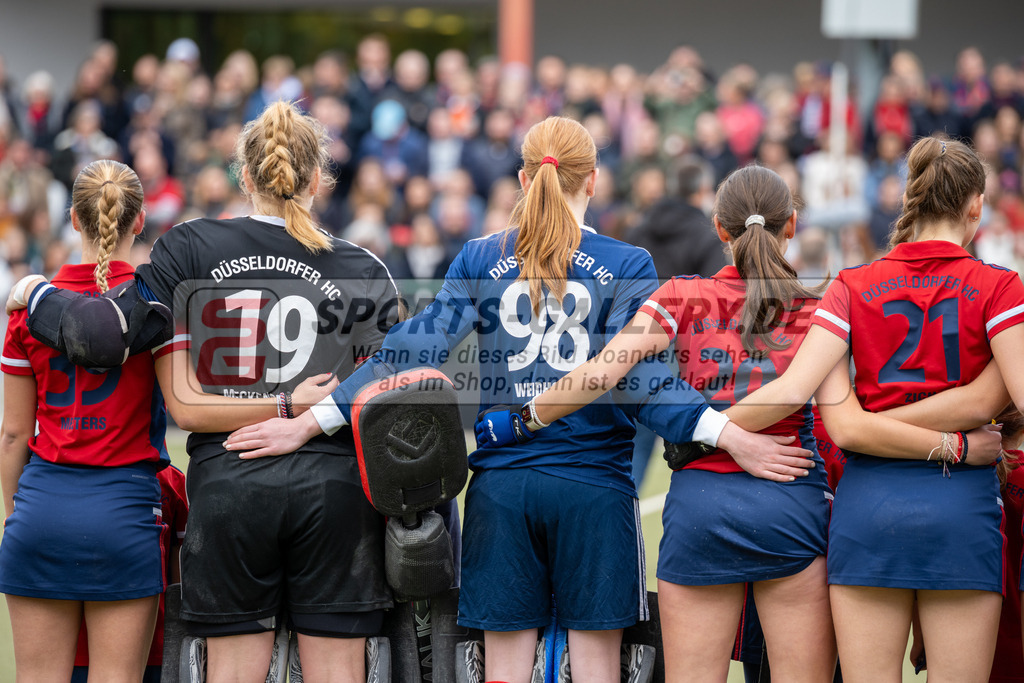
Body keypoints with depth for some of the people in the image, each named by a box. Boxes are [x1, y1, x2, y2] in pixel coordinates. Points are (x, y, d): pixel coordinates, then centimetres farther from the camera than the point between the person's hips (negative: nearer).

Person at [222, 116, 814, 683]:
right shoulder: (626, 266, -2)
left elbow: (415, 351, -3)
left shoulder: (481, 260, 4)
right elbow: (636, 374, -14)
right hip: (593, 486, -2)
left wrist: (311, 422, -2)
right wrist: (730, 435, -20)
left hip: (502, 485, 2)